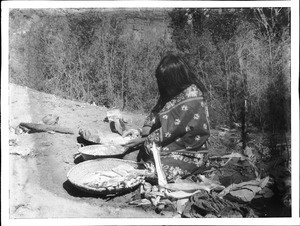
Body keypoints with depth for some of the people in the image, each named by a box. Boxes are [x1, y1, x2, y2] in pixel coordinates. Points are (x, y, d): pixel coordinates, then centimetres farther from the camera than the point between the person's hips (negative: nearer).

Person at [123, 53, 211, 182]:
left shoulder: (191, 100, -22)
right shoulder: (174, 92, 4)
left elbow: (171, 130, -21)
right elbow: (156, 115, 9)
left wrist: (144, 140, -13)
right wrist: (141, 132, -8)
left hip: (189, 154, -8)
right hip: (171, 146, 8)